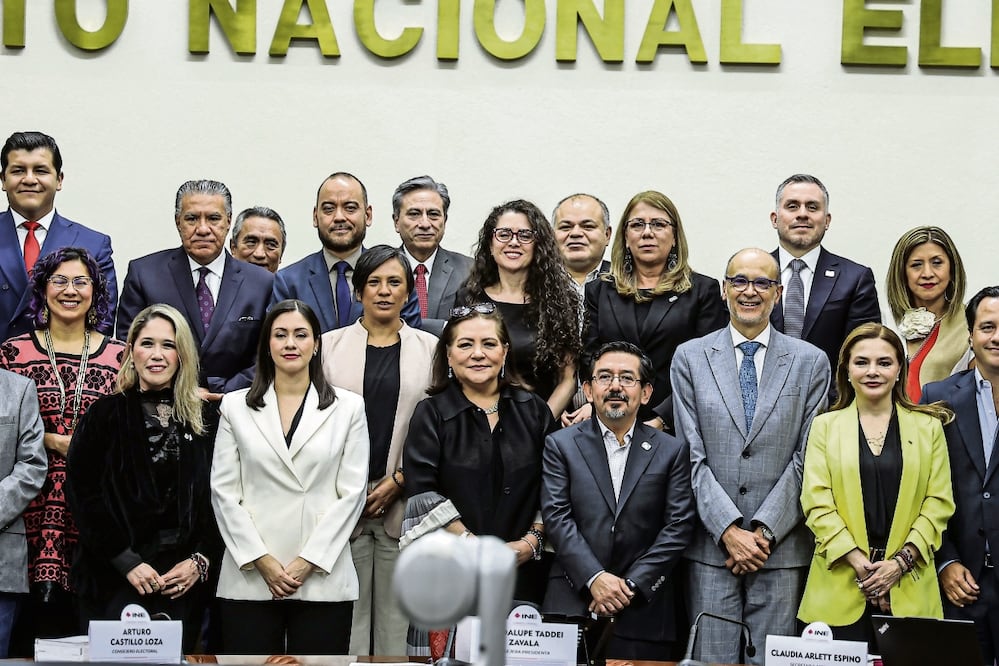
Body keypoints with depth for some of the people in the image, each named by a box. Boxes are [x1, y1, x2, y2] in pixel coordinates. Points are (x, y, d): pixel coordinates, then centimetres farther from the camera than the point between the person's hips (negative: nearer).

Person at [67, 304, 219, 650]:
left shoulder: (204, 418, 8)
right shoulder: (105, 415, 2)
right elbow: (82, 495, -4)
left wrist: (200, 561, -6)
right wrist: (128, 563, -11)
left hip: (183, 583, 2)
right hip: (115, 581, -2)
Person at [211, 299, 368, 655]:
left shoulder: (347, 407, 6)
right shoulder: (235, 406, 8)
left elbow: (351, 492, 1)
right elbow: (224, 491, 4)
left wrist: (309, 561, -7)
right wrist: (261, 559, -6)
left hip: (323, 579, 0)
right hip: (250, 578, 1)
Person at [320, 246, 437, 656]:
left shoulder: (431, 349, 8)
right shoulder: (330, 345, 9)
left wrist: (399, 481, -7)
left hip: (405, 498, 0)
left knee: (398, 614, 0)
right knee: (346, 615, -1)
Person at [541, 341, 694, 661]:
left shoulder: (672, 451, 8)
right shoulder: (560, 445, 7)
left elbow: (679, 526, 1)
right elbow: (556, 516, -2)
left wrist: (632, 585, -9)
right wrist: (595, 578, -14)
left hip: (643, 612, 0)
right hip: (572, 606, 0)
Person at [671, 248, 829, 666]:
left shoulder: (810, 362, 7)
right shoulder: (690, 358, 7)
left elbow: (808, 456, 1)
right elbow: (692, 455, 1)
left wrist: (764, 530, -7)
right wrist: (728, 530, -9)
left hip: (781, 547, 0)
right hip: (711, 546, 0)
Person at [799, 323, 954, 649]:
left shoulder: (928, 427, 9)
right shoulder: (825, 426, 8)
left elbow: (939, 503, 4)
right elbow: (817, 503, 0)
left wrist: (900, 561, -8)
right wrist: (858, 562, -11)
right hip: (841, 587, 0)